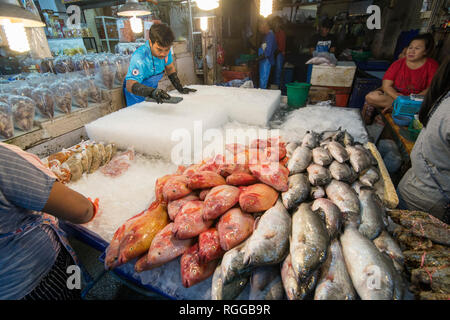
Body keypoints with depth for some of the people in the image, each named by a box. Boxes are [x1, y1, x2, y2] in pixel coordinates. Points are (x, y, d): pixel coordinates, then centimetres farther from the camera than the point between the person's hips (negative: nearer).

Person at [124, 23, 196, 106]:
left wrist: (180, 88, -5)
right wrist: (152, 92, -63)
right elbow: (130, 85, -45)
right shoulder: (139, 58, -33)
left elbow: (170, 68, 3)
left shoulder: (165, 51, -17)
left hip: (153, 88, 5)